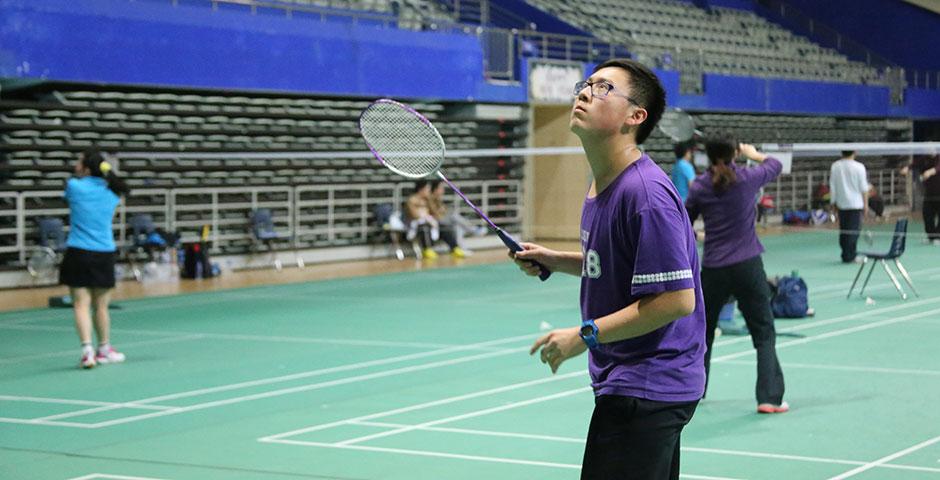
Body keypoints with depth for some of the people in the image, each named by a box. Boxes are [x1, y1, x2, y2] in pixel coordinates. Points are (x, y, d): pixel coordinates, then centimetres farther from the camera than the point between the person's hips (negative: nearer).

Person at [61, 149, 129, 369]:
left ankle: (87, 350, -16)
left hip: (78, 253, -3)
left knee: (81, 305, -4)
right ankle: (104, 349, 26)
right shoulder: (112, 192, 4)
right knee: (101, 306, 14)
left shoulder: (74, 186, -5)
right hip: (104, 253, 3)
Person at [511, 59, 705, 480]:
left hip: (643, 392, -10)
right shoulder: (601, 186, 9)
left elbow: (677, 299, -25)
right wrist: (557, 261, 11)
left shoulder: (645, 194, -22)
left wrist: (585, 335, -21)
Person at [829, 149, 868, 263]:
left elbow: (832, 186, 3)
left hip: (841, 203, 4)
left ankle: (846, 255, 15)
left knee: (843, 231, 10)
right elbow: (863, 188, -5)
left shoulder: (835, 166, -1)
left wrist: (833, 202, 13)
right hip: (856, 203, -4)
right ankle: (849, 256, -3)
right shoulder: (859, 167, -9)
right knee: (853, 230, -1)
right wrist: (865, 204, 4)